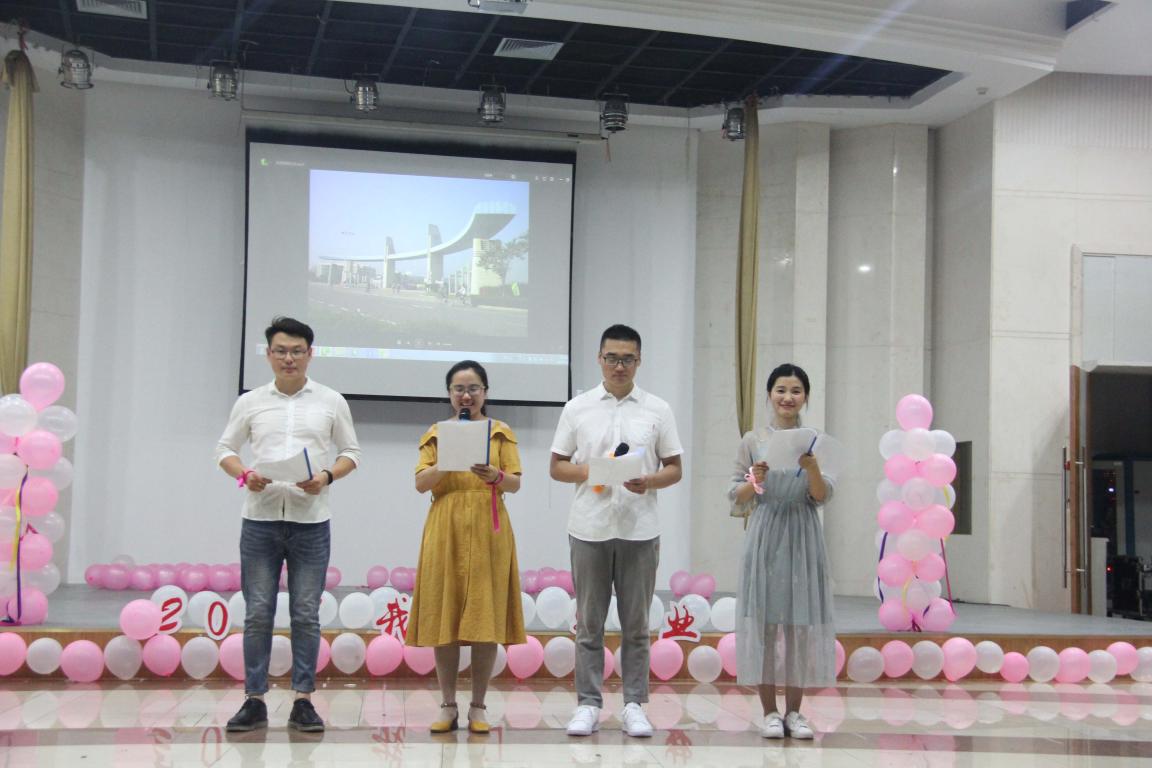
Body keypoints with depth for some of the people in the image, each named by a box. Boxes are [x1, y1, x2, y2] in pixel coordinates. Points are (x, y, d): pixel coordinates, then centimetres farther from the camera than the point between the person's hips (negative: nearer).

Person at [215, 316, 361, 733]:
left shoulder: (331, 402, 5)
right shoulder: (250, 402, 7)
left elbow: (351, 452, 9)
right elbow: (225, 448, 11)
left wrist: (327, 476, -11)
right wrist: (244, 474, -9)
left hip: (310, 522, 0)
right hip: (260, 519, 1)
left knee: (306, 615, 3)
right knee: (257, 614, 3)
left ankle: (303, 701, 10)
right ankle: (254, 700, 10)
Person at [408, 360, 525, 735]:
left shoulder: (502, 432, 9)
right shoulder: (436, 433, 11)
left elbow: (516, 483, 0)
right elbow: (420, 483, 1)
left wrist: (494, 475, -21)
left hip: (488, 531, -1)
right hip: (446, 531, 1)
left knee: (486, 618, -2)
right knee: (444, 617, 0)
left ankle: (478, 707, 7)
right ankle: (448, 706, 10)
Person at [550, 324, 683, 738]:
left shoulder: (658, 410, 6)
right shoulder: (577, 408, 5)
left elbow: (674, 468, 7)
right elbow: (557, 467, 7)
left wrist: (648, 481, -14)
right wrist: (589, 472, -13)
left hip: (639, 530, 0)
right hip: (589, 528, 0)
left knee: (636, 625, 6)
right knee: (589, 623, 5)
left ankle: (634, 706, 13)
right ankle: (588, 704, 12)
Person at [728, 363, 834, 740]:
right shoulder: (753, 440, 3)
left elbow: (822, 497, 0)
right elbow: (736, 496, 4)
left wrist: (812, 467, -18)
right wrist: (756, 480, -15)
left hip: (803, 538, 1)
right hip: (765, 535, -1)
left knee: (801, 622, 3)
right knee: (765, 622, 1)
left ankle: (794, 712, 13)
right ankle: (770, 712, 9)